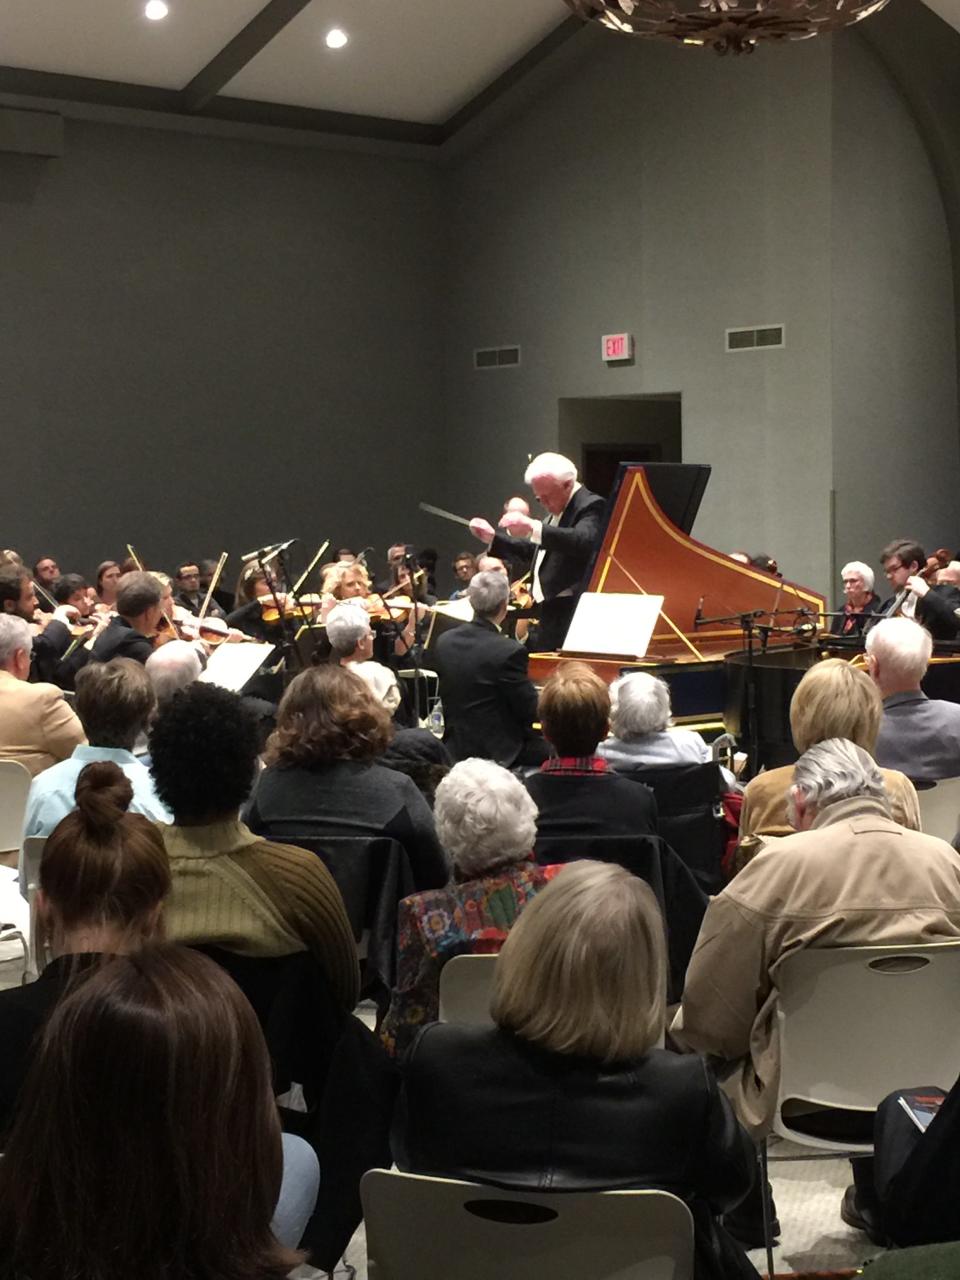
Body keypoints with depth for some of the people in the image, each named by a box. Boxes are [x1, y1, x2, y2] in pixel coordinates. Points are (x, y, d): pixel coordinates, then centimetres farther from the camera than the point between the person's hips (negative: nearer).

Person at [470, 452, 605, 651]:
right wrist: (492, 537, 18)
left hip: (573, 611, -10)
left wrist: (533, 528, -39)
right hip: (552, 610, 10)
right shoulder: (556, 511, 18)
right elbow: (532, 553, 27)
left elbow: (583, 542, -32)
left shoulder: (590, 505, -11)